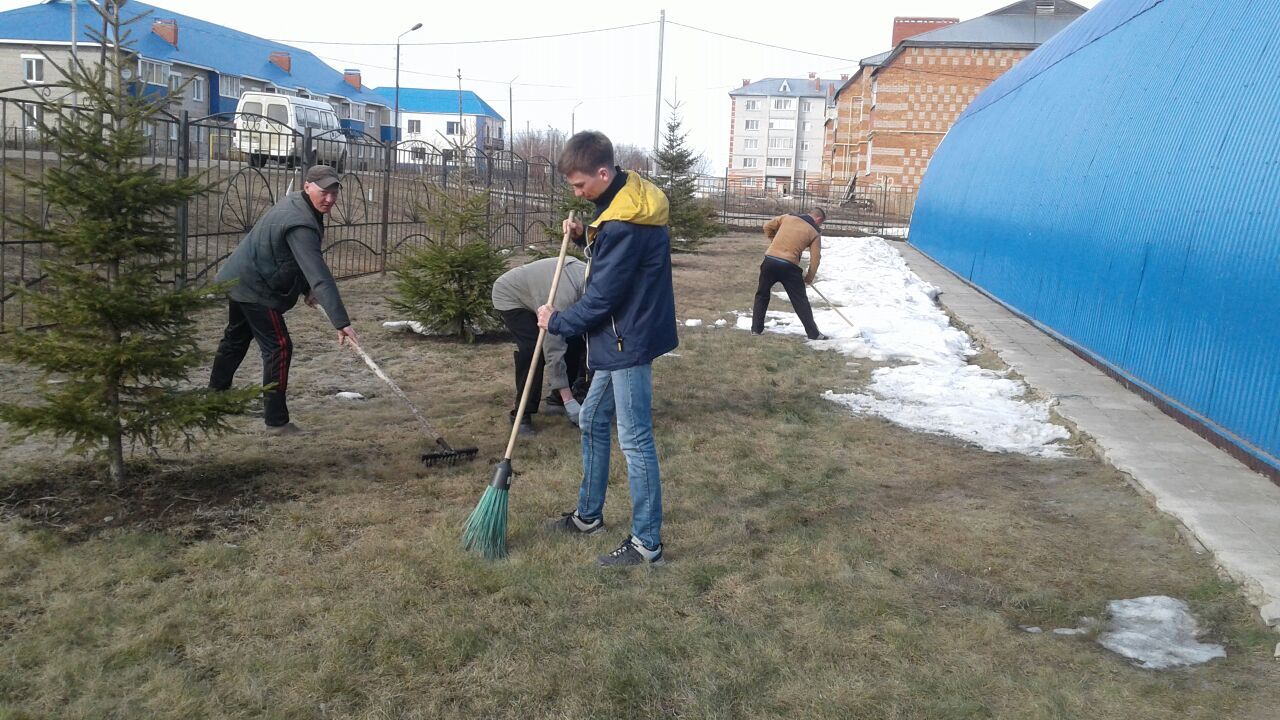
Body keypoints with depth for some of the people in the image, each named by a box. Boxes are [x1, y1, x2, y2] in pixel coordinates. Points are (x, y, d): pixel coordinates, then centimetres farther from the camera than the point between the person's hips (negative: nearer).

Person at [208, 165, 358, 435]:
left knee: (236, 338, 27)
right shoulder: (301, 225, -29)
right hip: (254, 288, -11)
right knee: (279, 347, -9)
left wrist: (306, 289, 8)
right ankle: (276, 421, -6)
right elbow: (320, 276, -38)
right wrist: (341, 321, -42)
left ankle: (216, 393, 46)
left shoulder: (293, 203, 3)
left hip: (238, 280, 11)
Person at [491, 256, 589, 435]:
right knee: (533, 348, -26)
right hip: (511, 296, -8)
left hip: (536, 294, 8)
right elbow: (553, 350, -40)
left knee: (574, 341, -4)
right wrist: (569, 402, -39)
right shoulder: (563, 296, -42)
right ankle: (522, 413, -13)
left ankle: (557, 400, 12)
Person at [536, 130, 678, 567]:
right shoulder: (630, 197, 6)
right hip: (623, 337, 11)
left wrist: (556, 322, -5)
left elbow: (601, 300, -21)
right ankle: (589, 515, 34)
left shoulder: (623, 224, -25)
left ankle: (646, 544, 6)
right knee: (592, 421, 19)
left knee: (635, 440, -4)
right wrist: (586, 236, 3)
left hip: (630, 342, -11)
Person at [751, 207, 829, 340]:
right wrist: (809, 278, 17)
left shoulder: (787, 217, 13)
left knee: (762, 295, 20)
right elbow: (815, 258, 5)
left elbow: (767, 227, 18)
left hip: (770, 260, 3)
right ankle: (813, 333, 10)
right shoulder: (815, 232, 6)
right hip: (789, 266, -2)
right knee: (800, 301, 7)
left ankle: (756, 328, 20)